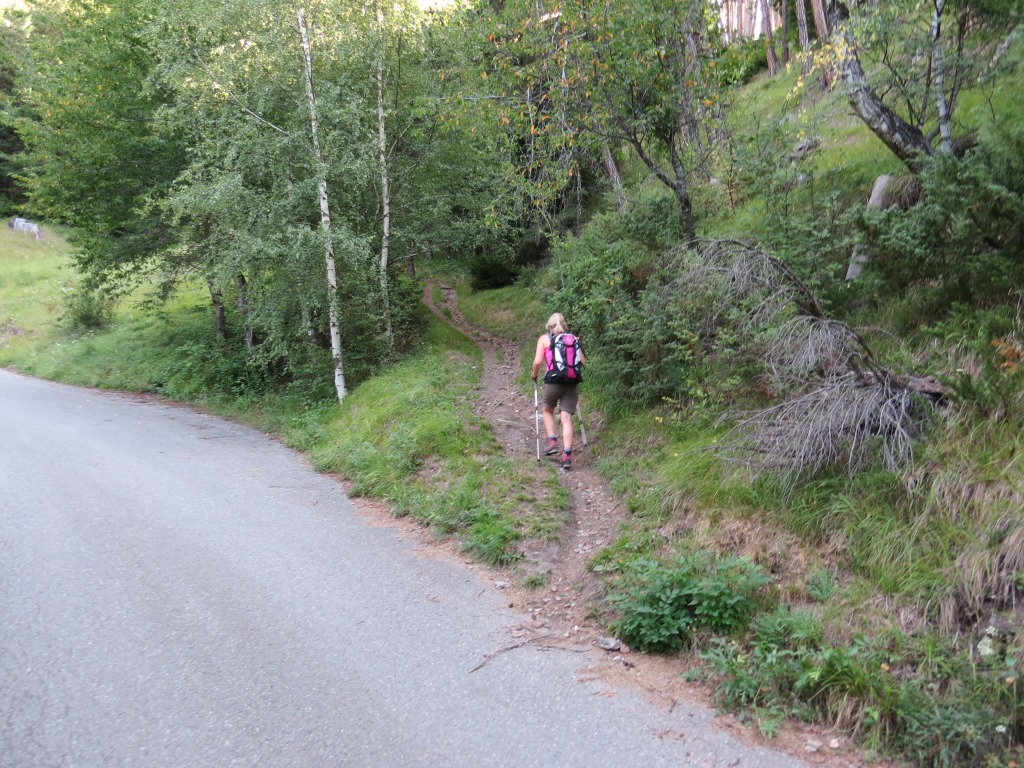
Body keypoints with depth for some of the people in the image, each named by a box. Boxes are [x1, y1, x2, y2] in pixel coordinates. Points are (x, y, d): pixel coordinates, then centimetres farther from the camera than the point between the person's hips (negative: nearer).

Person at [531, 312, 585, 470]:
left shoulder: (544, 338, 5)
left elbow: (538, 361, -6)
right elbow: (582, 361, 6)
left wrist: (534, 375, 12)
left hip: (553, 381, -2)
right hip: (572, 382, 2)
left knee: (548, 411, 24)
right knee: (566, 418, 2)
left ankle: (552, 442, 12)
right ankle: (567, 454, -7)